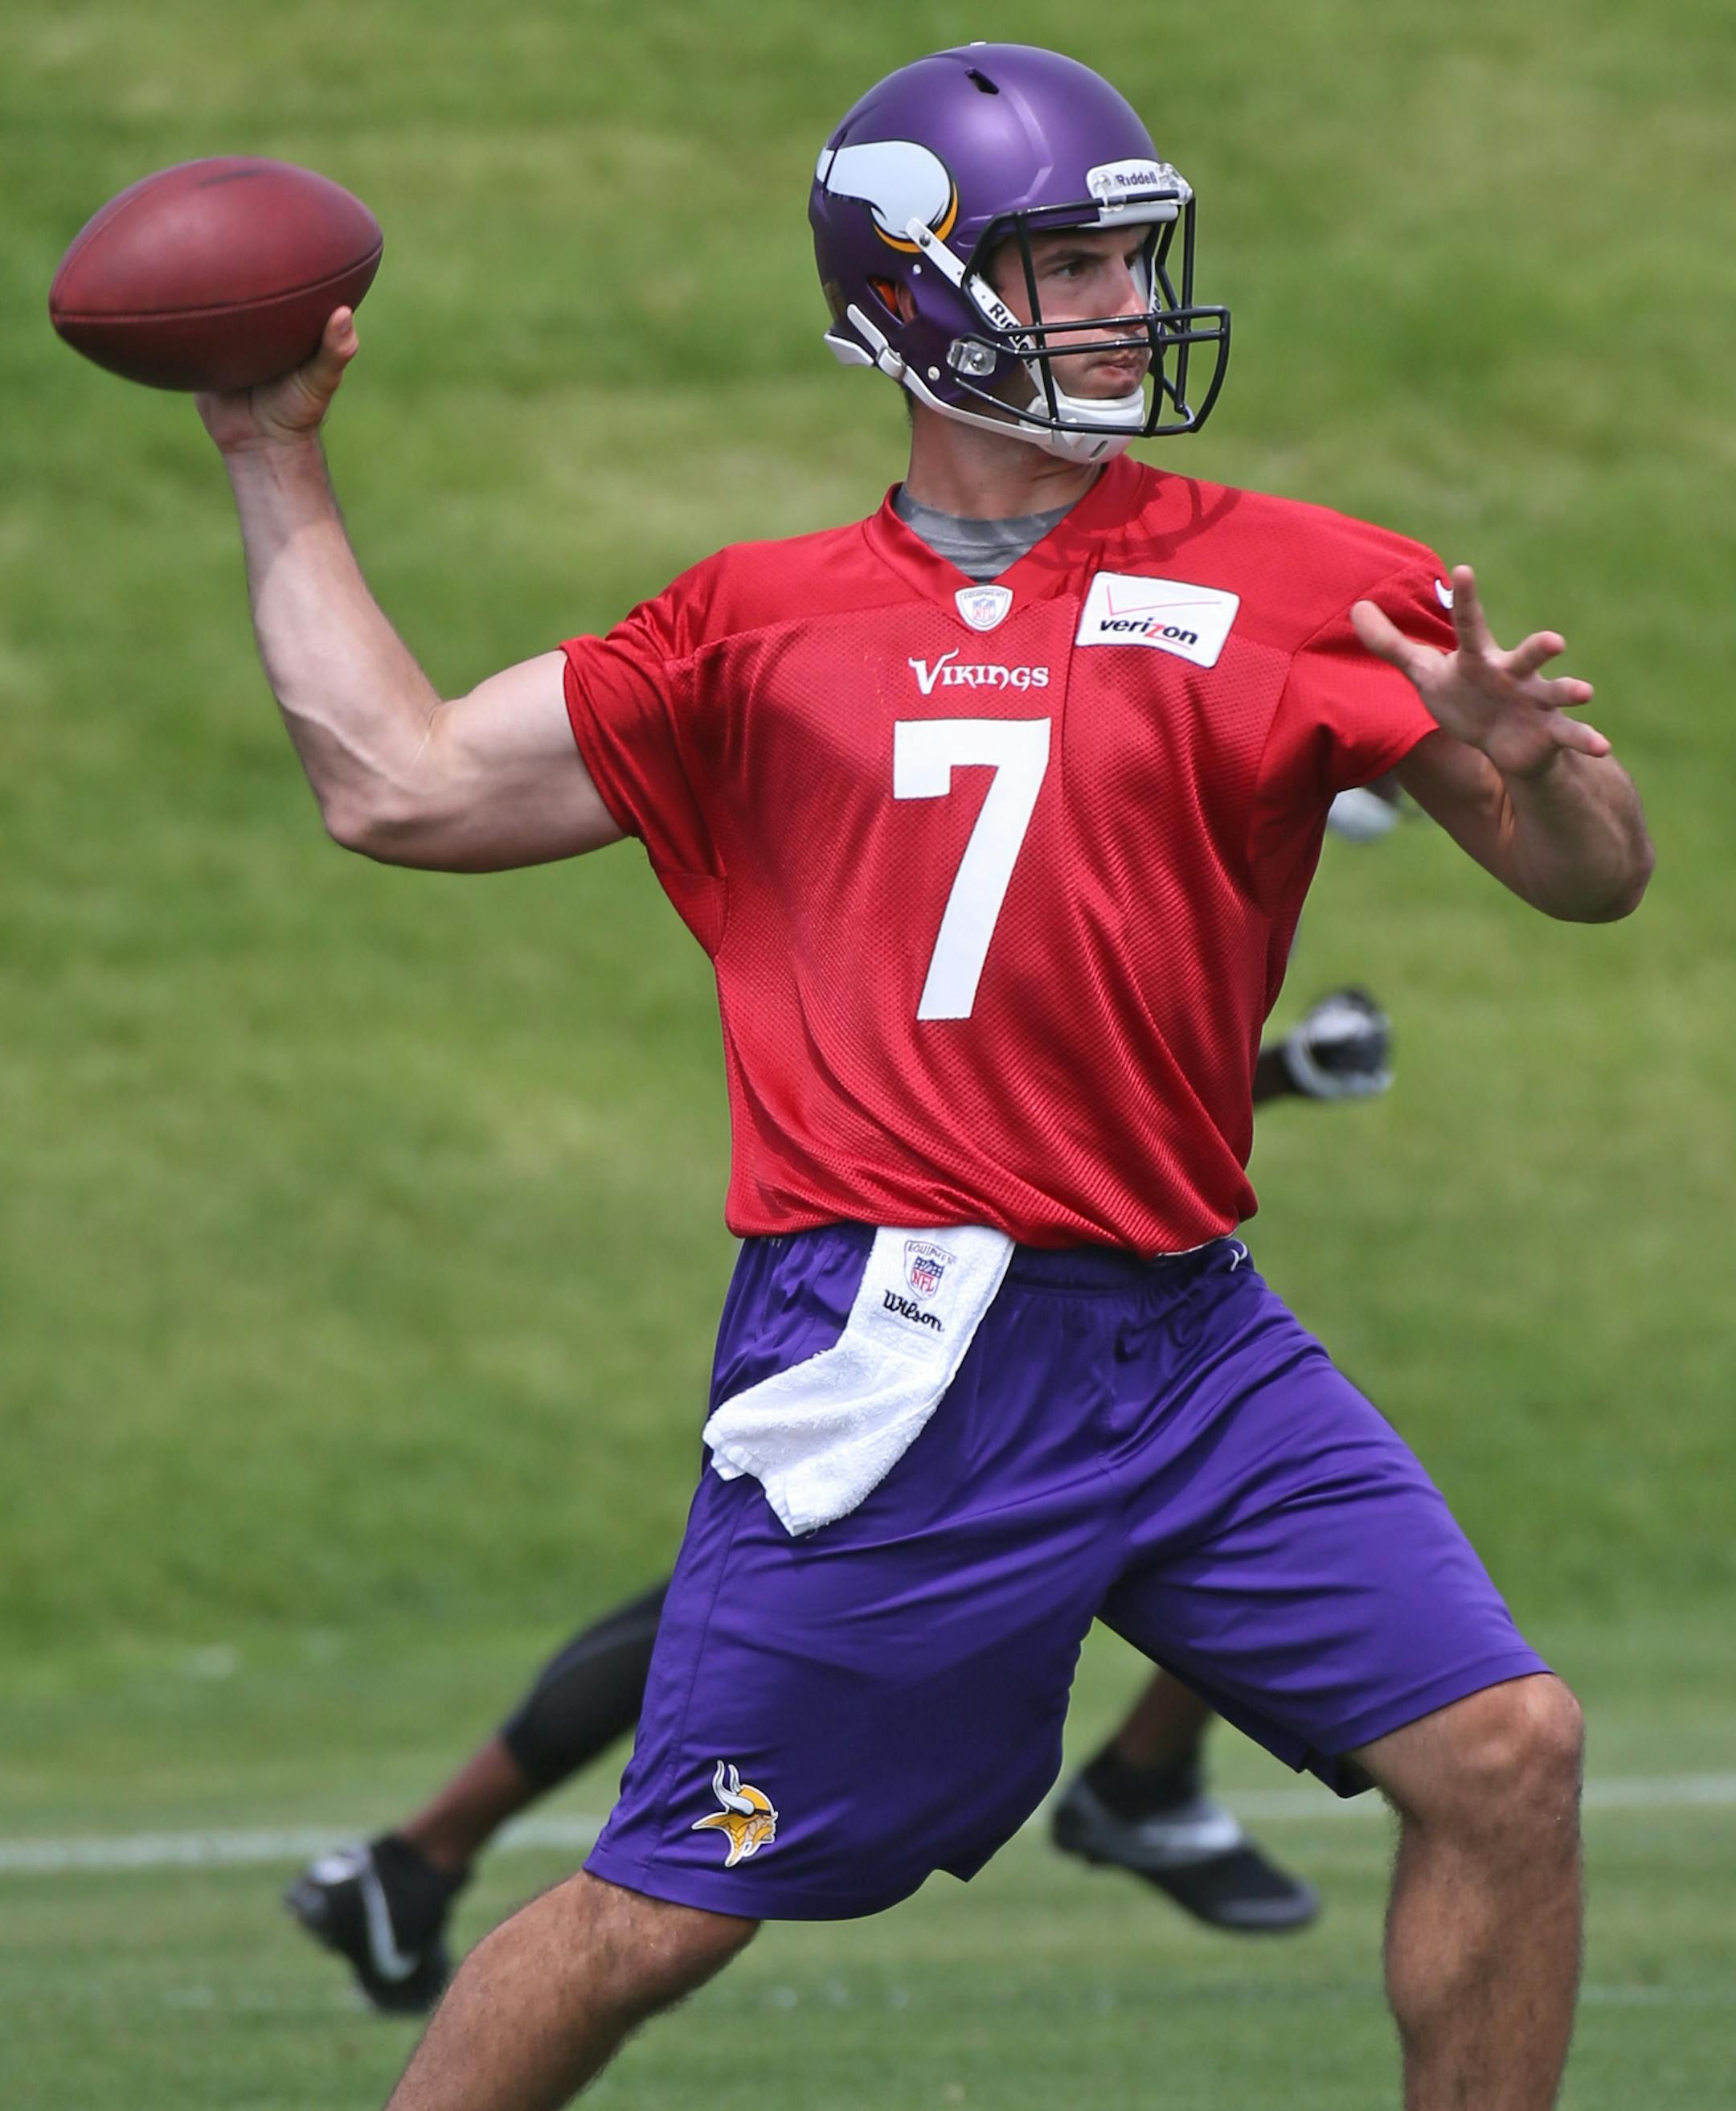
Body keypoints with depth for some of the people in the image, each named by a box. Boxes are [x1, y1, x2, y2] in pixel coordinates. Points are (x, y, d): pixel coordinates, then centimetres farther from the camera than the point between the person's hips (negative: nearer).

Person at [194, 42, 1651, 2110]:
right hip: (897, 1362, -2)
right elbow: (400, 784, 12)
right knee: (661, 1911, -2)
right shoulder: (758, 627, 10)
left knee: (1503, 1755, -6)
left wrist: (1528, 768, -16)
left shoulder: (1297, 589, 9)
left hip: (1191, 1340, 2)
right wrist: (277, 467, 15)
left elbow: (1596, 876, 7)